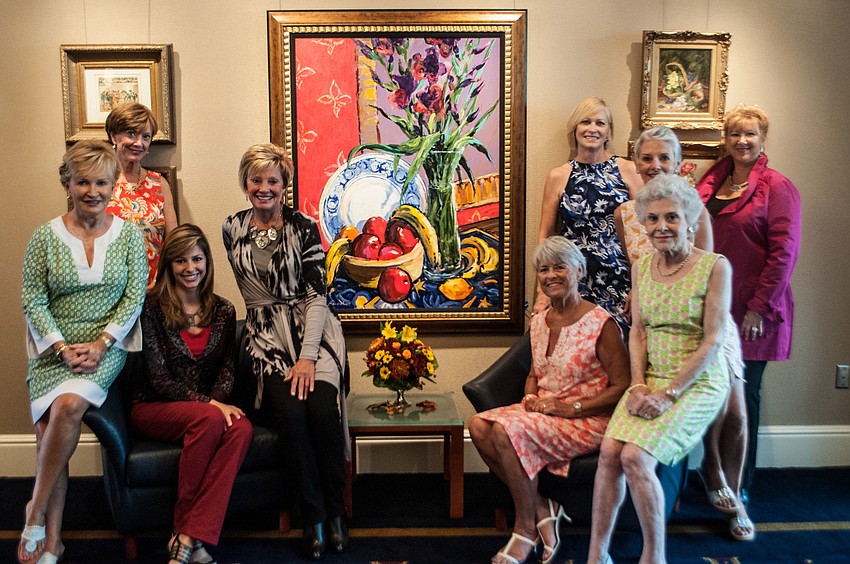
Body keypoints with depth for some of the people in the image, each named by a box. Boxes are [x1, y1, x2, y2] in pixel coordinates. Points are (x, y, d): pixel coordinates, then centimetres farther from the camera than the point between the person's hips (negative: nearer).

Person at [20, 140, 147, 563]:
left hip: (106, 348, -1)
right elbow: (33, 300, 1)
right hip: (54, 349, 1)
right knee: (49, 430, -16)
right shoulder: (45, 236, 4)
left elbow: (135, 296, 0)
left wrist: (100, 343, -11)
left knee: (69, 405, -28)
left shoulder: (129, 234, 5)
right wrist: (63, 347, -10)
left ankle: (36, 512, -10)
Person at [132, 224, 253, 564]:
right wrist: (209, 404, -21)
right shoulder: (153, 308, -5)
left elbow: (227, 369, 6)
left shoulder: (223, 311, 9)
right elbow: (159, 378, -10)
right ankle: (187, 532, -23)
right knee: (209, 419, -36)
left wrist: (219, 401, -16)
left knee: (241, 428, -31)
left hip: (208, 406, 4)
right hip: (153, 408, -3)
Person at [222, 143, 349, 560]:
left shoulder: (304, 227, -2)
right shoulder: (232, 230, 7)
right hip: (267, 336, 2)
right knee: (291, 412, -24)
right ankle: (313, 516, -9)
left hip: (313, 330, -1)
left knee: (323, 408, -25)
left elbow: (316, 294, -7)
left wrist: (307, 356, -17)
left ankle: (336, 509, -4)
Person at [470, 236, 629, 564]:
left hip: (585, 420, -7)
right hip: (542, 413, 7)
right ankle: (540, 507, -5)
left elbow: (622, 387, -14)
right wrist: (530, 398, 0)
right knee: (479, 427, -17)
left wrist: (570, 408, -18)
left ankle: (526, 528, -8)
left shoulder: (600, 323, -12)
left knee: (506, 432, -28)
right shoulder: (539, 321, 10)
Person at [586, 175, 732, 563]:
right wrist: (638, 386, -6)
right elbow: (637, 332, 8)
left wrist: (669, 394, -16)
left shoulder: (715, 267, -8)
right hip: (651, 377, 5)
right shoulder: (642, 268, 9)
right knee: (609, 451, -17)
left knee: (635, 457, -22)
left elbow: (713, 341, -12)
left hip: (698, 382, -5)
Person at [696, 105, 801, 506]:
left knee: (743, 393, 3)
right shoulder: (710, 183, 12)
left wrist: (760, 306, -15)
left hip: (752, 311, -4)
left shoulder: (777, 187, -4)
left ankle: (740, 486, 18)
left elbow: (785, 251, -10)